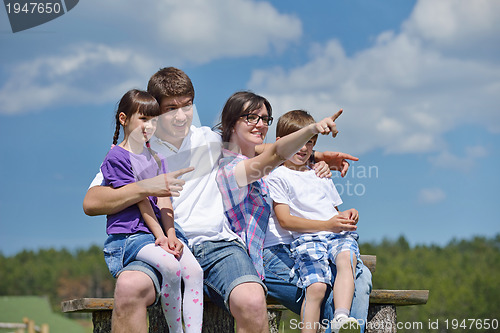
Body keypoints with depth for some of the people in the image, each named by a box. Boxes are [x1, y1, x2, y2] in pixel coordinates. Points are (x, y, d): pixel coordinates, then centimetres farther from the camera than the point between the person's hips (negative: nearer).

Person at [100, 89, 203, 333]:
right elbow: (141, 201, -9)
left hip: (160, 231, 6)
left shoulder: (155, 157, 19)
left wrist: (170, 236, -6)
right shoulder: (116, 157, -3)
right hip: (128, 234, -6)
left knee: (194, 269, -20)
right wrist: (160, 236, -12)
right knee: (171, 268, -31)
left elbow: (163, 201, 8)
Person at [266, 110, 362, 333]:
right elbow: (285, 220, -1)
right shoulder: (278, 177, 10)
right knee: (316, 287, -29)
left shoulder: (321, 175, 30)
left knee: (345, 260, -32)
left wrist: (344, 215, 10)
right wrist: (327, 224, -8)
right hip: (307, 238, -4)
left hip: (339, 235, 4)